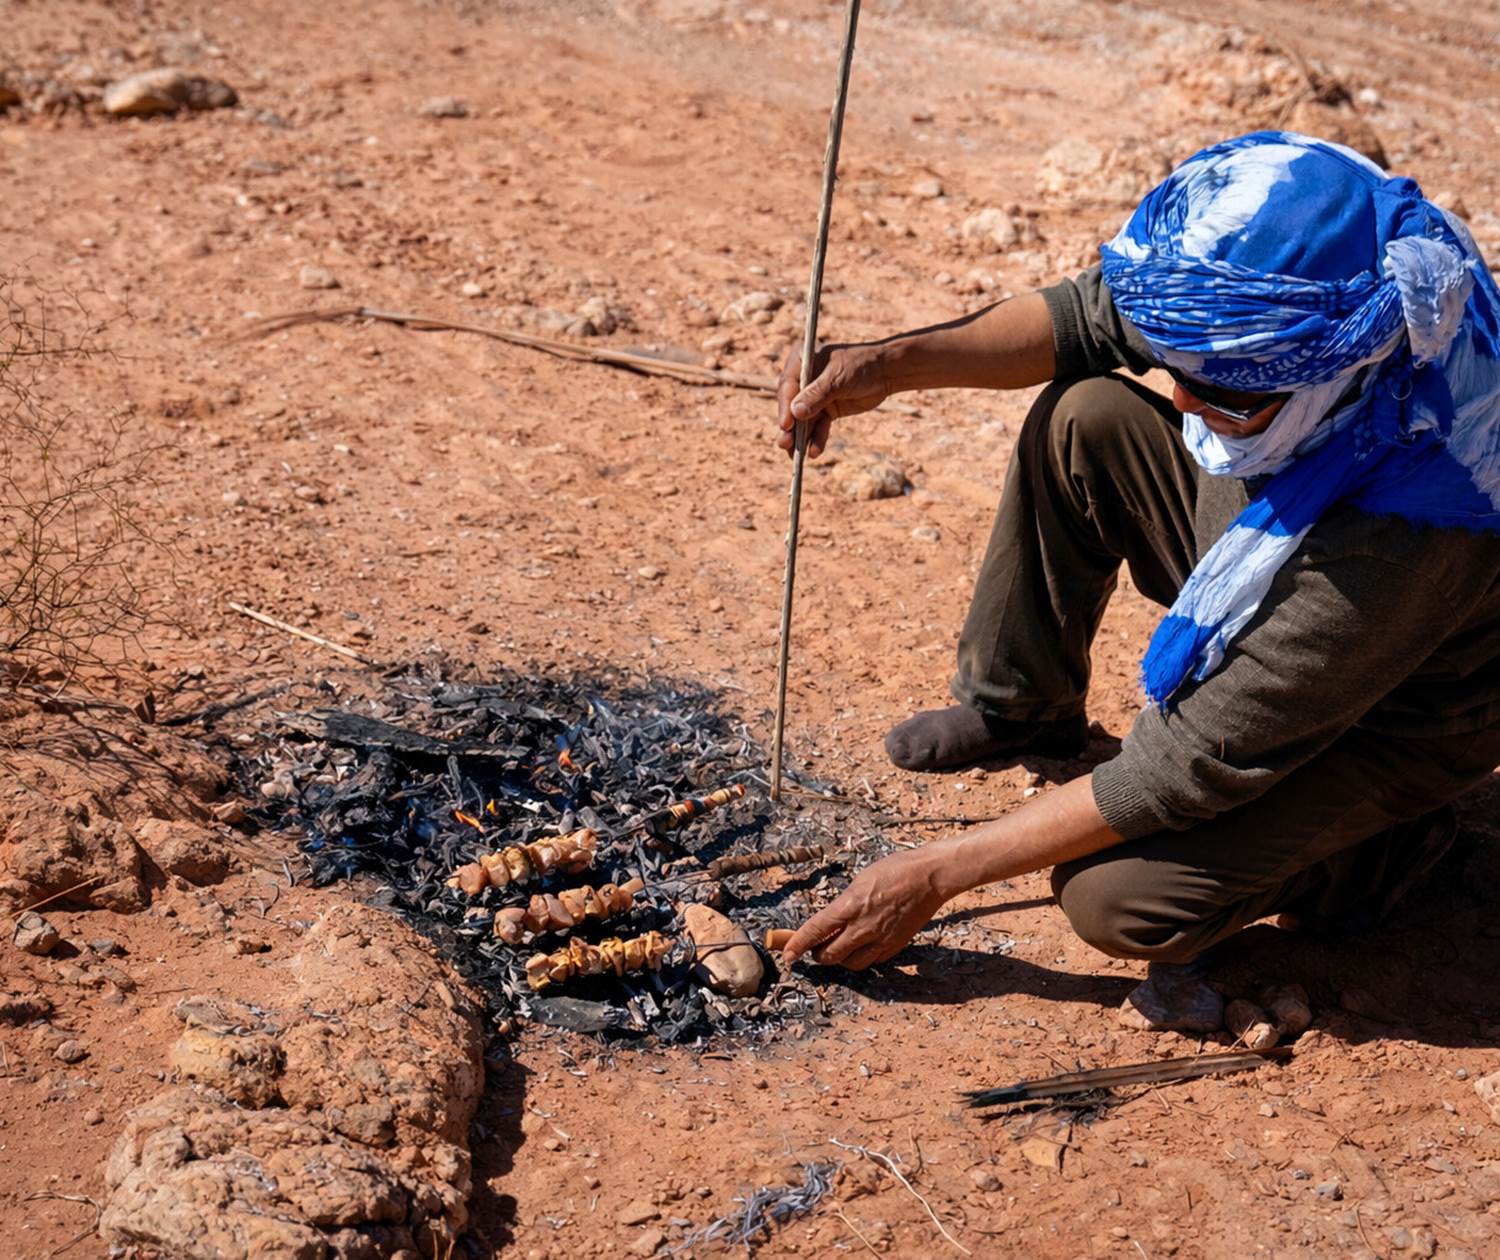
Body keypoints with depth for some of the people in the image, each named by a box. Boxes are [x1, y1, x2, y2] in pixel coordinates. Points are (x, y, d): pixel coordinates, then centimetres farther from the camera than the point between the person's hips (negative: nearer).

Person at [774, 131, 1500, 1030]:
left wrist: (936, 874, -27)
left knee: (1118, 899, -25)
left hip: (1373, 722, -7)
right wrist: (895, 364, -22)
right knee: (1082, 416, -11)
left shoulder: (1397, 542, -43)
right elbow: (1093, 317, -6)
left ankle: (1376, 844, 4)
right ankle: (1021, 708, 12)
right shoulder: (1260, 310, -27)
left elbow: (1184, 773, -34)